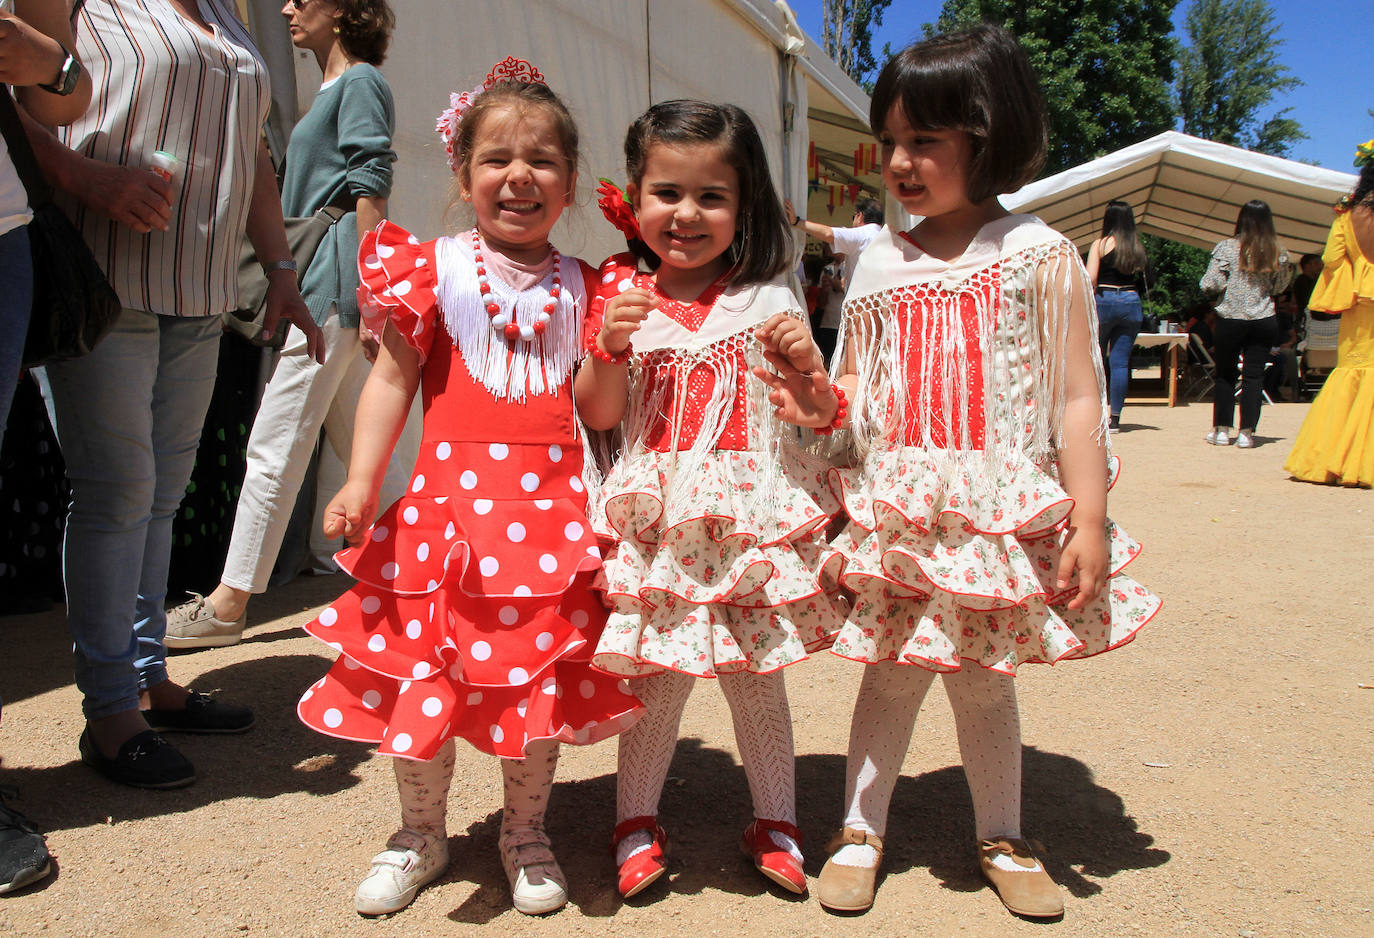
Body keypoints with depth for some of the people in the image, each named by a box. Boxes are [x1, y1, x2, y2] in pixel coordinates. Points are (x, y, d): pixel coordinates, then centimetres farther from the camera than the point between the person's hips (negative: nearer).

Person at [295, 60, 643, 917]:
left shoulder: (580, 287, 7)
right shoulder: (433, 269, 2)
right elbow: (393, 378, 1)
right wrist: (361, 480, -5)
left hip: (553, 508, 2)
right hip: (451, 500, -1)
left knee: (545, 675, 8)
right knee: (423, 673, 5)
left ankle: (526, 832, 31)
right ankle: (421, 834, 29)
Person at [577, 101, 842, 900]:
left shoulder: (767, 299, 2)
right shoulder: (621, 295, 3)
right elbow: (598, 416, 4)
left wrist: (810, 363, -14)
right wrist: (609, 346, -12)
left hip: (752, 518, 0)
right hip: (658, 523, 0)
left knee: (755, 675, 10)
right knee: (659, 677, 6)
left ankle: (776, 822, 30)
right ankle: (637, 820, 28)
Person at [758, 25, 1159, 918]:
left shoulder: (1039, 255, -2)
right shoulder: (879, 264, 6)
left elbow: (1077, 398, -3)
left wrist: (1089, 518, -8)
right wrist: (822, 405, -10)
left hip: (1001, 510, -2)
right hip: (895, 515, 2)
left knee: (986, 678, 10)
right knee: (891, 673, 8)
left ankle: (1003, 840, 31)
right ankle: (861, 831, 26)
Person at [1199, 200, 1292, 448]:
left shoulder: (1226, 248, -9)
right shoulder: (1278, 251, 0)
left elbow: (1212, 284, -12)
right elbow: (1278, 288, 9)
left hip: (1230, 320, -1)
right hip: (1264, 321, 2)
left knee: (1225, 374, 10)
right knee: (1254, 376, 5)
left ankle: (1221, 430, 12)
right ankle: (1246, 432, 4)